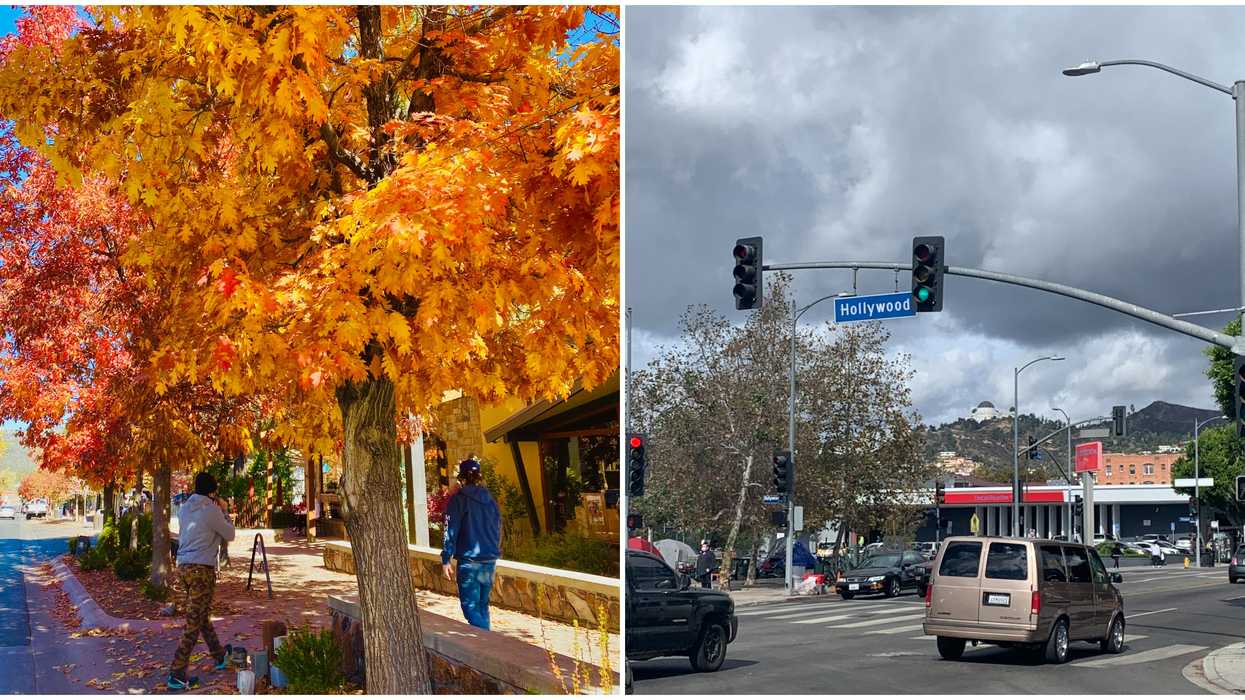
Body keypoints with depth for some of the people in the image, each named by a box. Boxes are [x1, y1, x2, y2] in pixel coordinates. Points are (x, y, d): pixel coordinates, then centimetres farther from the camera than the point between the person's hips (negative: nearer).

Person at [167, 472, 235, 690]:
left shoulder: (184, 509, 9)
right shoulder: (211, 511, -12)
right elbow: (229, 535, -1)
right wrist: (224, 511, 10)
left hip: (184, 566, 8)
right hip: (202, 569, -8)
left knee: (201, 615, 20)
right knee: (194, 623, -6)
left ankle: (220, 657, 36)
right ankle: (177, 675, -10)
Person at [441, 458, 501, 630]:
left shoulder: (458, 499, -8)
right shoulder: (489, 499, 10)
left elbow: (451, 531, -11)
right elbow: (498, 528, 17)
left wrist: (446, 559, -6)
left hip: (469, 560, -6)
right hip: (490, 560, 6)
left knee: (470, 606, -3)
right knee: (483, 604, 17)